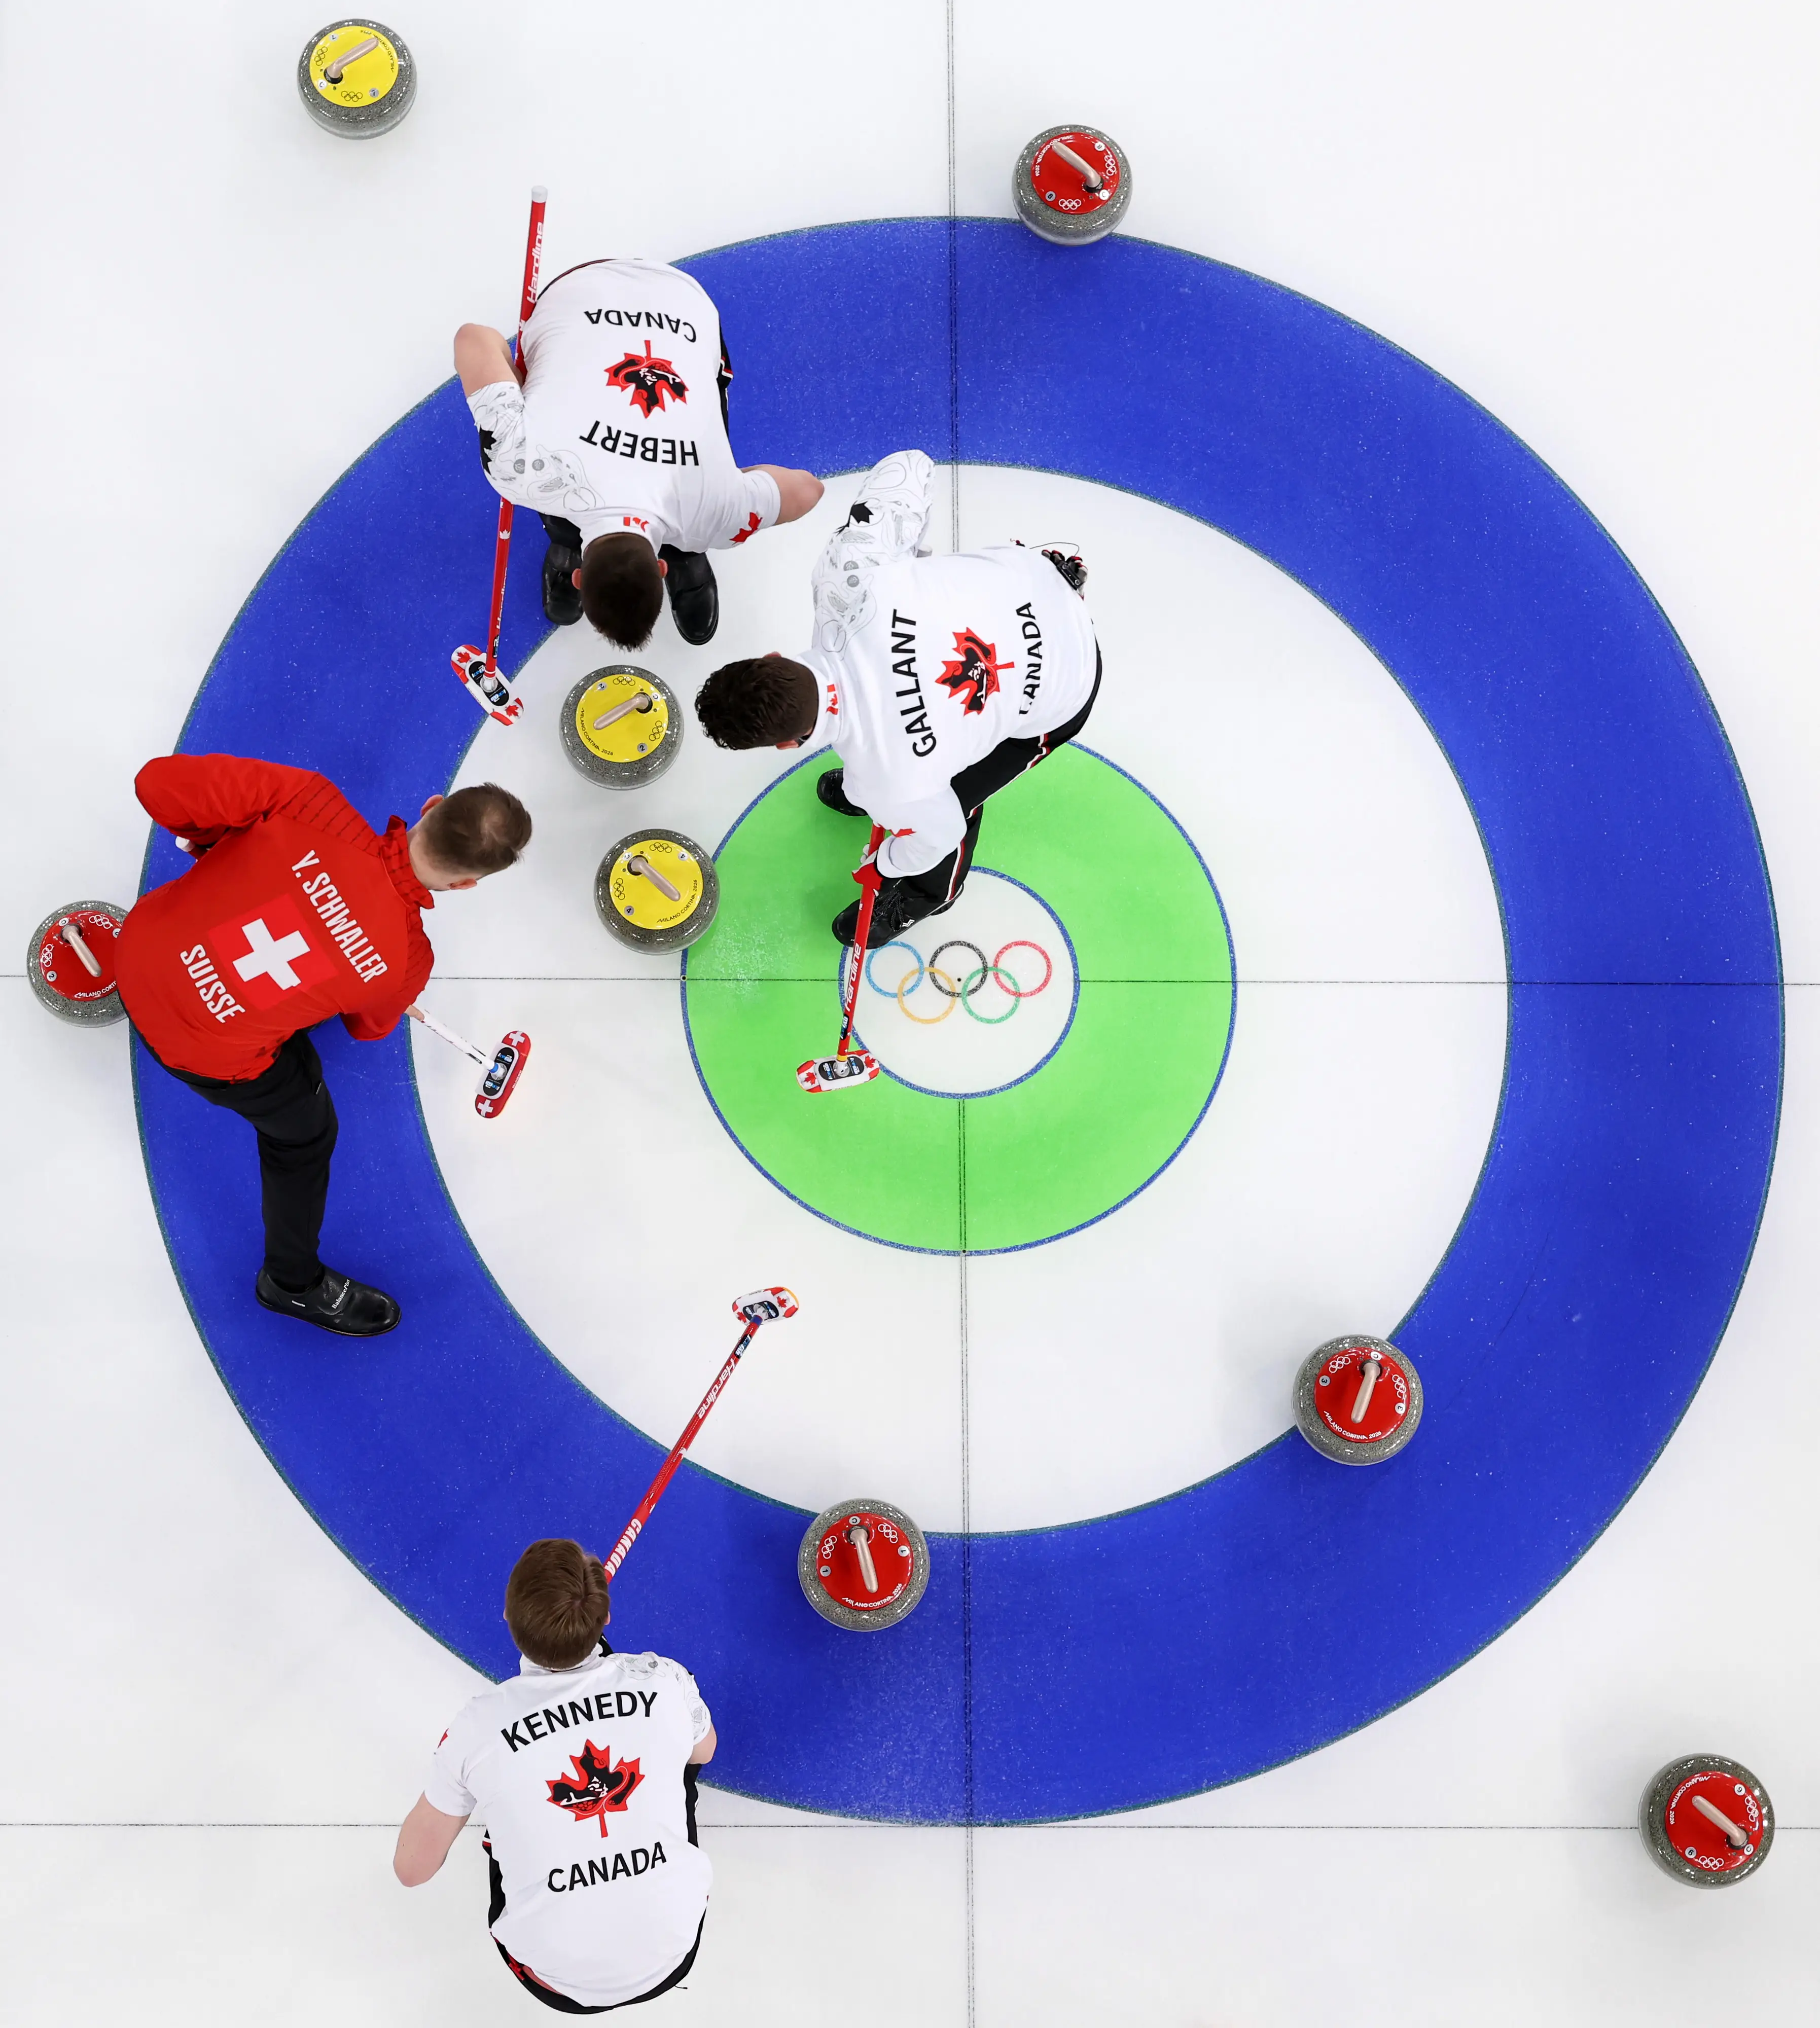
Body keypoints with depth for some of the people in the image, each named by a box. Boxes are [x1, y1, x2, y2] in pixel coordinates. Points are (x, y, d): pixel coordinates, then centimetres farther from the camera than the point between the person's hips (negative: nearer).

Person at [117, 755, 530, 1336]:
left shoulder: (315, 804, -24)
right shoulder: (405, 959, -23)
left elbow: (161, 782, -21)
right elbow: (370, 1027, 1)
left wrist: (211, 838, 1)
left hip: (142, 947, 4)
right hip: (204, 1042, -4)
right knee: (305, 1134, 24)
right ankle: (294, 1282, 47)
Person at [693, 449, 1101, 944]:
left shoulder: (895, 786, -37)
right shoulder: (844, 571, -32)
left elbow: (935, 833, -13)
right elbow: (907, 466, -18)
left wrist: (888, 867, 11)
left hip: (1059, 693, -5)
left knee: (951, 794, 8)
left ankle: (928, 893, 43)